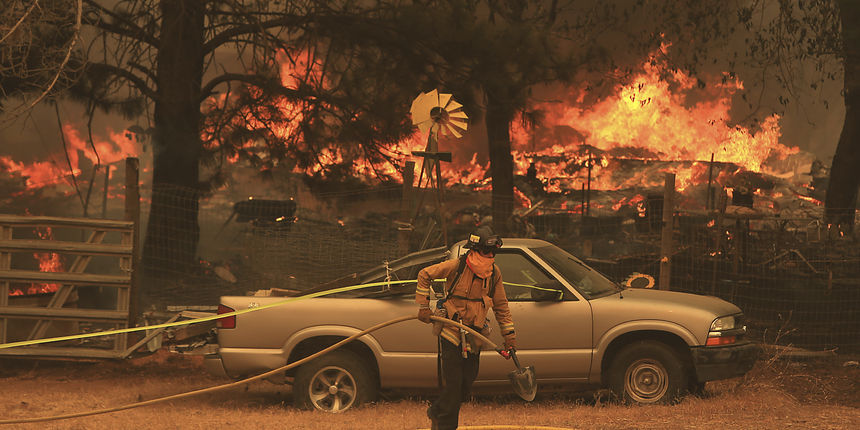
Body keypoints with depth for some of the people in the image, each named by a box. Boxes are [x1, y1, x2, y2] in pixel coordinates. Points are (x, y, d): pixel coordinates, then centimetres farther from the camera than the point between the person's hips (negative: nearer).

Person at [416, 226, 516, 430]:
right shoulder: (456, 267, -13)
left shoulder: (494, 273, 1)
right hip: (451, 333, -5)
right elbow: (424, 275, -1)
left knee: (466, 385, 7)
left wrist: (509, 333, 7)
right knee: (452, 383, -7)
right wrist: (423, 306, -4)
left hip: (474, 337, 5)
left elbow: (501, 305, 12)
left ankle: (437, 412, 30)